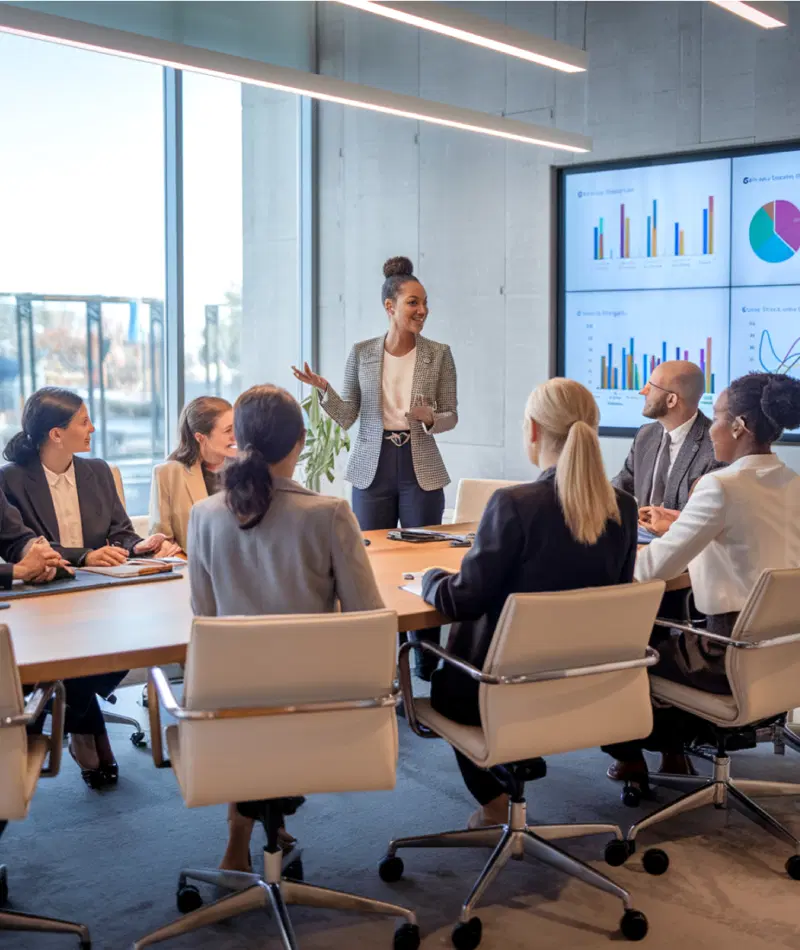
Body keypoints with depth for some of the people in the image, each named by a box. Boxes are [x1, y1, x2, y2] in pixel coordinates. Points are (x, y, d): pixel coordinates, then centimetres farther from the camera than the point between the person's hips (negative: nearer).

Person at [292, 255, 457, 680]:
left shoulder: (439, 354, 0)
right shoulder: (361, 353, 3)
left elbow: (451, 417, 4)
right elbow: (346, 417, 4)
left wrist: (429, 418, -18)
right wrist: (324, 389, -14)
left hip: (421, 470, -1)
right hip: (373, 468, 1)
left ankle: (427, 661, 11)